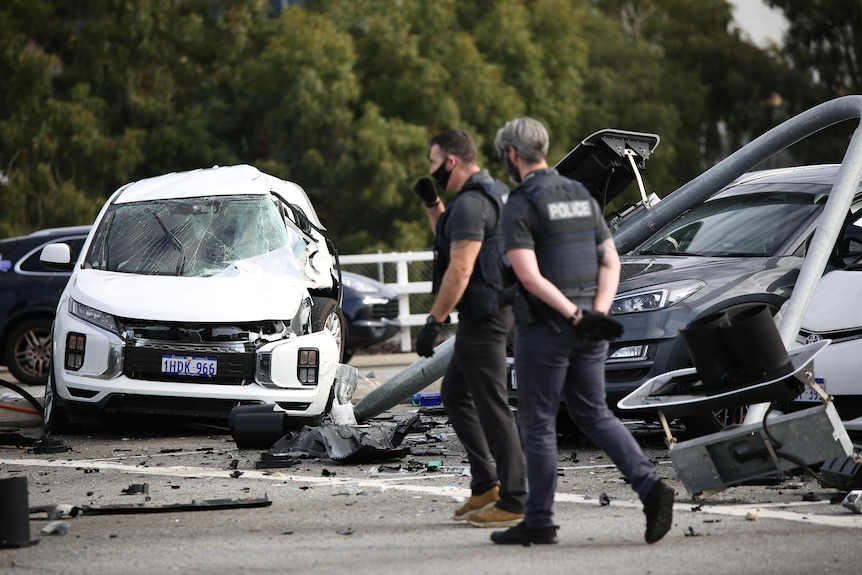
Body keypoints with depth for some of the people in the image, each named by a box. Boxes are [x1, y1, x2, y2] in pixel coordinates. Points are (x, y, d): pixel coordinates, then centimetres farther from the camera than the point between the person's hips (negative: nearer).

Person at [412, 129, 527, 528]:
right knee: (454, 393, 19)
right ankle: (485, 484, 16)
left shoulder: (471, 203, -18)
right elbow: (451, 241, 31)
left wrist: (434, 321, -20)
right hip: (494, 311, 11)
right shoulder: (494, 193, 16)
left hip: (482, 317, -11)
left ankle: (513, 502, -5)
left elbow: (459, 270, -24)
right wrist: (432, 205, 18)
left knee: (492, 407, -7)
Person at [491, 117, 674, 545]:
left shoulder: (520, 206, -11)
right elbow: (611, 262, 8)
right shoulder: (581, 197, 11)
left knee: (537, 423, 5)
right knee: (593, 413, 15)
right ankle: (650, 486, -3)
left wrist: (576, 316, -21)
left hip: (544, 328, -6)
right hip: (587, 331, 6)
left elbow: (529, 277, -22)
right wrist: (597, 314, -4)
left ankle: (539, 522, 11)